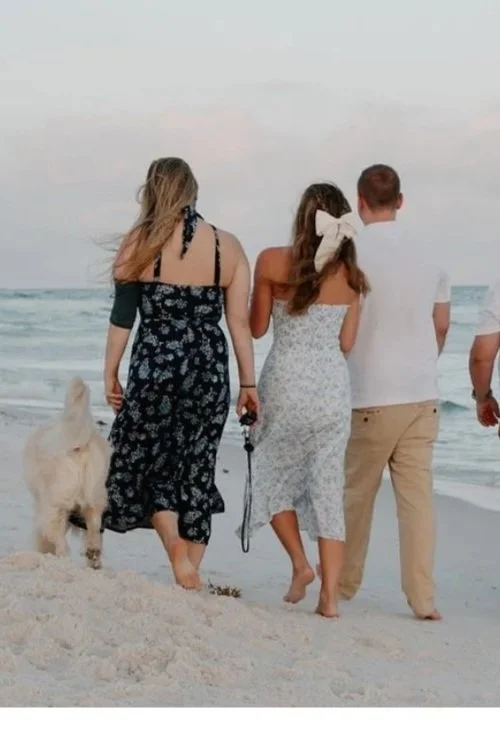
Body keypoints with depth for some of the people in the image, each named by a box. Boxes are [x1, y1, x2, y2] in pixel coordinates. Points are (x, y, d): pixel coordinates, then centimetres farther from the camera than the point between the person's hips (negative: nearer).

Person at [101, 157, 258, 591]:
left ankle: (177, 548, -11)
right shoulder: (229, 247, 3)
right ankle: (190, 579, 13)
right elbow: (239, 322, 2)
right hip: (209, 371, 3)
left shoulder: (141, 243, -3)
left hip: (155, 366, -3)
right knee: (196, 471, 10)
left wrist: (111, 373, 7)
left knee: (143, 461, 11)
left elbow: (122, 316, -2)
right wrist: (249, 383, 8)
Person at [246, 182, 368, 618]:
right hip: (333, 385, 2)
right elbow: (347, 343, 6)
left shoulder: (273, 262, -6)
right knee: (328, 487, 5)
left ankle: (300, 562, 8)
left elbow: (257, 328, 2)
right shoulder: (351, 275, 2)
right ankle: (330, 595, 3)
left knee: (272, 472, 19)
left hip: (286, 381, -2)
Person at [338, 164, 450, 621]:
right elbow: (442, 324, 13)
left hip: (370, 395, -4)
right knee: (418, 494, 3)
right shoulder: (428, 255, 5)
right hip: (422, 395, 4)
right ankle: (423, 598, 0)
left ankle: (344, 584, 22)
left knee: (356, 495, 10)